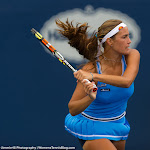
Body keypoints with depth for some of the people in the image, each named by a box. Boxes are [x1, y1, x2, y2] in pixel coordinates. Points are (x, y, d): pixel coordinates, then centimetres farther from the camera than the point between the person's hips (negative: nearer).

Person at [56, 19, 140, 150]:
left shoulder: (132, 55, -15)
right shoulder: (91, 69, -24)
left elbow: (127, 81, -36)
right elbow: (72, 110, -24)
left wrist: (93, 76, -42)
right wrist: (90, 98, -43)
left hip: (117, 124, 5)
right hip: (92, 127, -5)